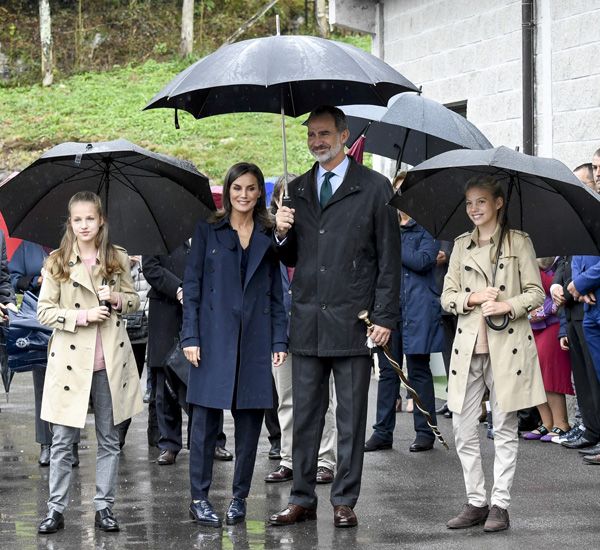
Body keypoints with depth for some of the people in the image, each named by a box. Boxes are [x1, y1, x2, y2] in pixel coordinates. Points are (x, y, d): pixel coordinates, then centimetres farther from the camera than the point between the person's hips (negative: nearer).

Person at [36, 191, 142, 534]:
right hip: (71, 360, -2)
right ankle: (57, 509, 8)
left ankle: (105, 507, 15)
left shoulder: (118, 259, 6)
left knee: (110, 439, 7)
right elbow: (44, 312, -2)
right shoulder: (57, 263, 0)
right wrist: (83, 316, -15)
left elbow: (135, 301, 13)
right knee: (63, 441, 0)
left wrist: (117, 299, -9)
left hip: (111, 360, 2)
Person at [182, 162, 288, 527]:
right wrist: (191, 337, -6)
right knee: (206, 420, -1)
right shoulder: (207, 232, 6)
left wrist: (280, 341, 1)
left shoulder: (269, 238, 11)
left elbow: (277, 294, 9)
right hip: (215, 339, -2)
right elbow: (192, 287, 3)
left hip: (256, 340, 2)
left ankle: (240, 497, 13)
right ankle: (199, 498, 5)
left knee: (250, 421, 4)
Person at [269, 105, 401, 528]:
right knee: (305, 415, 7)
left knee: (352, 417, 3)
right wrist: (282, 234, -4)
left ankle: (345, 501, 10)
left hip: (353, 320, -4)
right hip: (307, 322, 4)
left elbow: (389, 259, -1)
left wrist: (385, 317, -7)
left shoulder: (375, 188, 1)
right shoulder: (297, 190, 14)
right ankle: (303, 499, 14)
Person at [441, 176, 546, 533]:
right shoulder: (461, 245, 13)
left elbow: (536, 293, 1)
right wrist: (471, 298, -7)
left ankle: (501, 504, 6)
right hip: (469, 345, 4)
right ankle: (476, 502, 12)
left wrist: (507, 306, -15)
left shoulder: (519, 242, 3)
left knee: (505, 428, 0)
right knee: (463, 427, 2)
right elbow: (447, 296, 12)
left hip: (507, 345, -4)